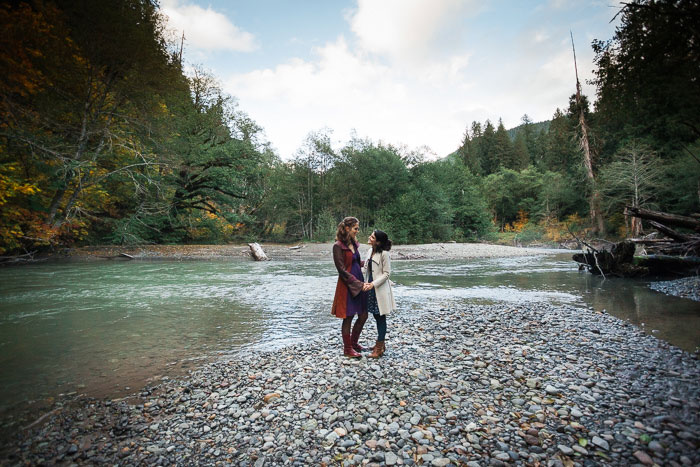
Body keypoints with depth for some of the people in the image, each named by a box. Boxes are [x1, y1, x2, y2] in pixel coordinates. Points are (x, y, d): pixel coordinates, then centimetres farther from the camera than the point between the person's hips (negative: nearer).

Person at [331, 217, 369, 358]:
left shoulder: (354, 244, 11)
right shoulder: (338, 246, -13)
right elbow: (342, 270, -16)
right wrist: (359, 284, -17)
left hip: (359, 285, 8)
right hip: (347, 286, -8)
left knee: (363, 316, 13)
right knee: (348, 318, 5)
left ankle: (354, 343, 33)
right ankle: (347, 349, 23)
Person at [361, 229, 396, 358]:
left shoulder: (384, 254, -16)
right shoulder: (369, 251, 7)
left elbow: (386, 273, -15)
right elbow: (366, 269, 13)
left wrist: (373, 284, -22)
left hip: (380, 289, -7)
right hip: (371, 289, 8)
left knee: (381, 318, 3)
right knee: (376, 317, 16)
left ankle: (379, 348, 12)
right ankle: (381, 344, 31)